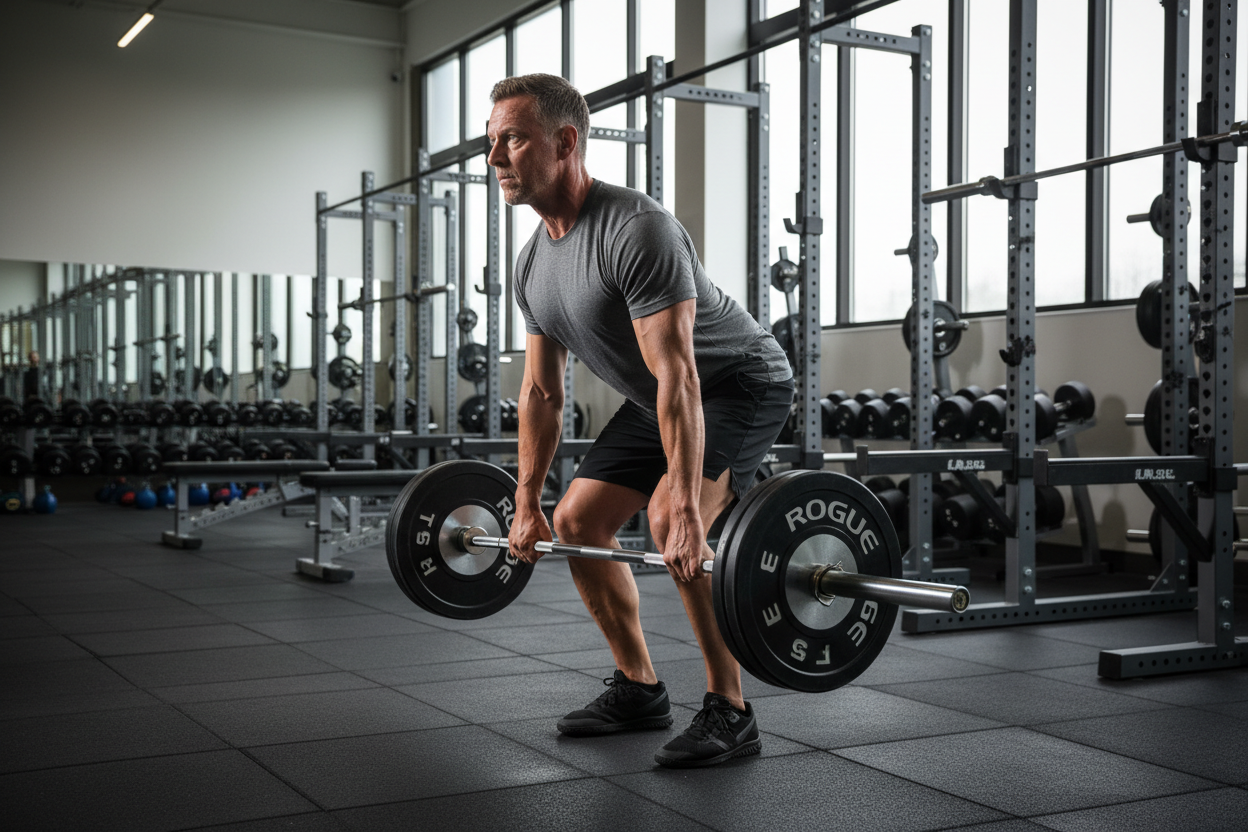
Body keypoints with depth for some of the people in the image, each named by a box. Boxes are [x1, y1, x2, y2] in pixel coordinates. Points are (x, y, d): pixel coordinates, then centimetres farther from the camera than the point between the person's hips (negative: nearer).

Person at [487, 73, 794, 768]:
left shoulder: (636, 231, -30)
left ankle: (729, 712, -14)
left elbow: (678, 378, -36)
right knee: (578, 520, 4)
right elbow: (542, 390, 7)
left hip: (741, 384, -9)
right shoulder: (534, 263, -1)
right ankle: (639, 689, 18)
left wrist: (687, 512, -40)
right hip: (654, 399, 9)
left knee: (672, 518, -29)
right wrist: (527, 504, 7)